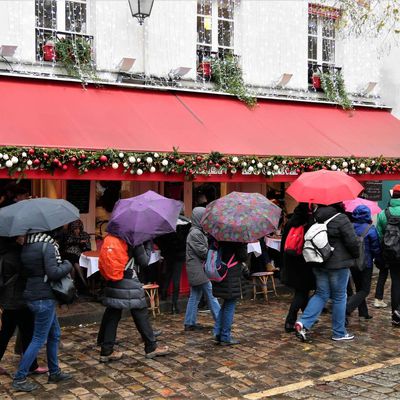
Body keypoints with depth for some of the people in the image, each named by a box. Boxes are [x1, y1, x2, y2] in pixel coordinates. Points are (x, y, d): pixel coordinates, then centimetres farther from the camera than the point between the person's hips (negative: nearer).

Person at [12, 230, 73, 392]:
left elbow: (24, 270, 12)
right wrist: (67, 265, -8)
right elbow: (53, 273, -23)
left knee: (54, 334, 18)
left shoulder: (26, 246, 8)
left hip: (32, 295, 9)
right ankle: (19, 378, 6)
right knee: (39, 339, 0)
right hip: (44, 297, -9)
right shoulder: (48, 245, -17)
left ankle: (54, 372, 26)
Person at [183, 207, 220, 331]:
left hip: (195, 271, 10)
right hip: (199, 271, -10)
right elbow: (203, 252, -18)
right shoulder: (196, 233, -16)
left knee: (194, 297, 11)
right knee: (211, 295, -3)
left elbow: (205, 249, 19)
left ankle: (189, 323, 15)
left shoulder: (197, 232, 16)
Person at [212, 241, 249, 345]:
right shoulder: (237, 239, -17)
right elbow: (243, 257, -15)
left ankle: (218, 333, 19)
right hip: (231, 277, -7)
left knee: (226, 305, 21)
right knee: (229, 306, 3)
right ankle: (225, 337, 9)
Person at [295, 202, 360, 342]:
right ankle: (339, 333, 17)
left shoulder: (316, 218, 4)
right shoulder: (341, 219, -17)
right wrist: (356, 255, 4)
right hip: (338, 264, -6)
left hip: (318, 263, 6)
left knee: (321, 294, 14)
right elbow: (352, 241, -15)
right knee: (339, 297, 7)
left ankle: (303, 323, -1)